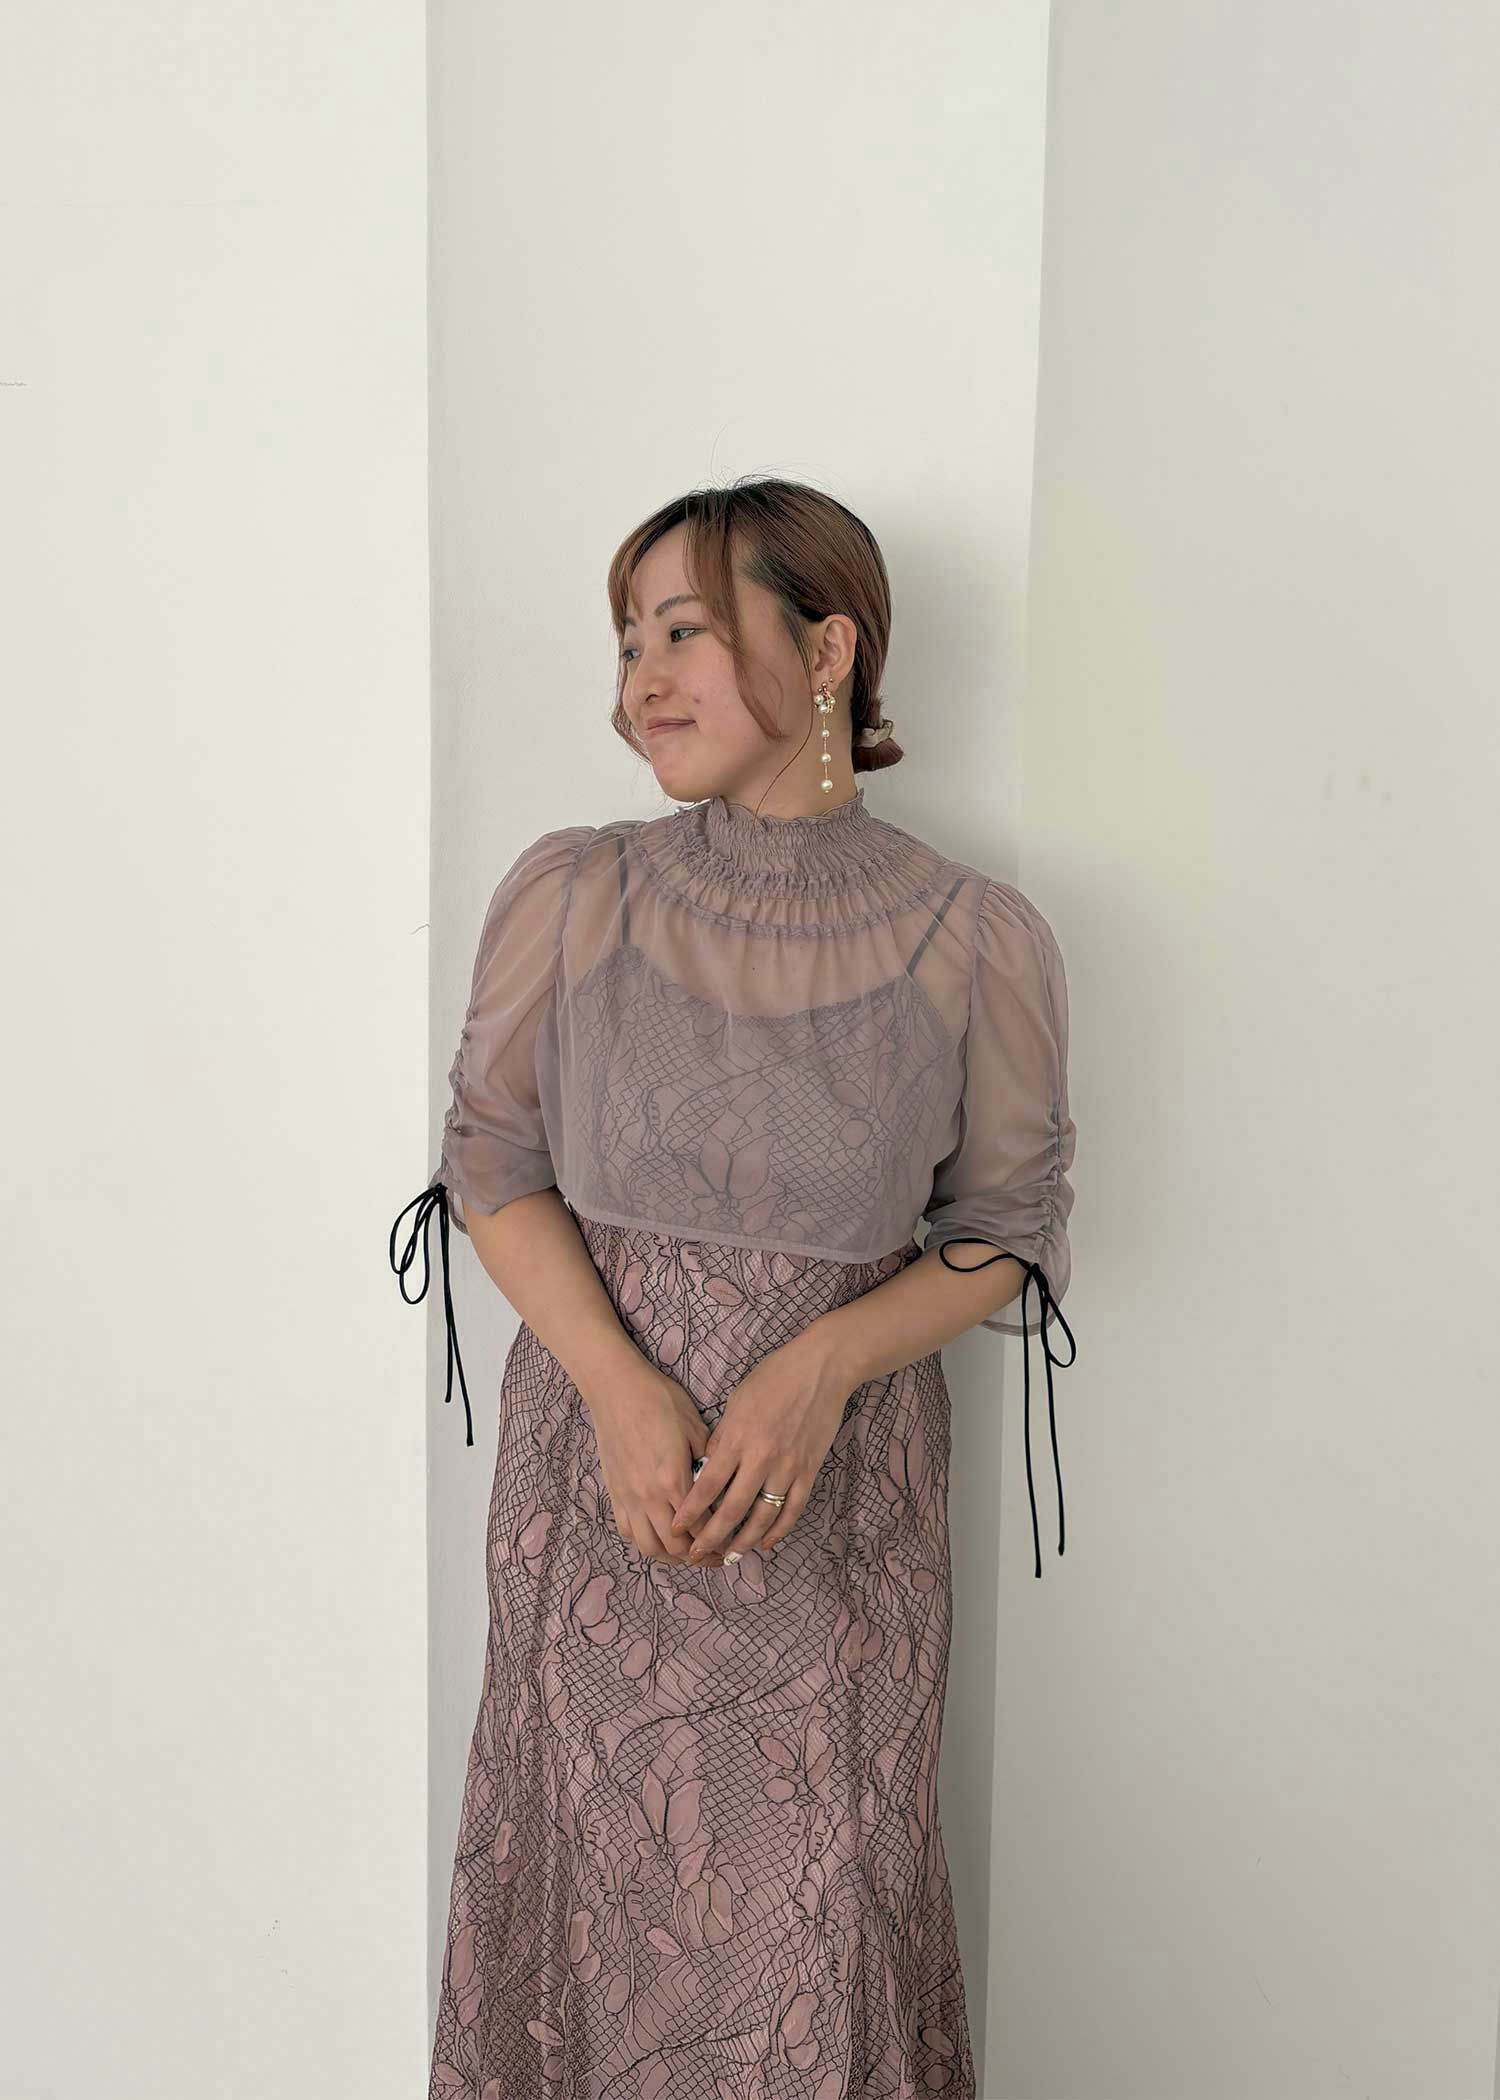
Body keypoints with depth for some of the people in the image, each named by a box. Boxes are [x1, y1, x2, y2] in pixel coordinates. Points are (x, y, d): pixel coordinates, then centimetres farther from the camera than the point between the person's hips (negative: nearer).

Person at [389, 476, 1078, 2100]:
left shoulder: (979, 943, -8)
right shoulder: (567, 895, -5)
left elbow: (1006, 1228, -1)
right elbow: (492, 1160, 0)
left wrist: (820, 1366, -17)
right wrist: (622, 1389, -15)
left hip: (840, 1479, -1)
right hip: (597, 1449, 1)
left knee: (815, 1889, 10)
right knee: (600, 1858, 14)